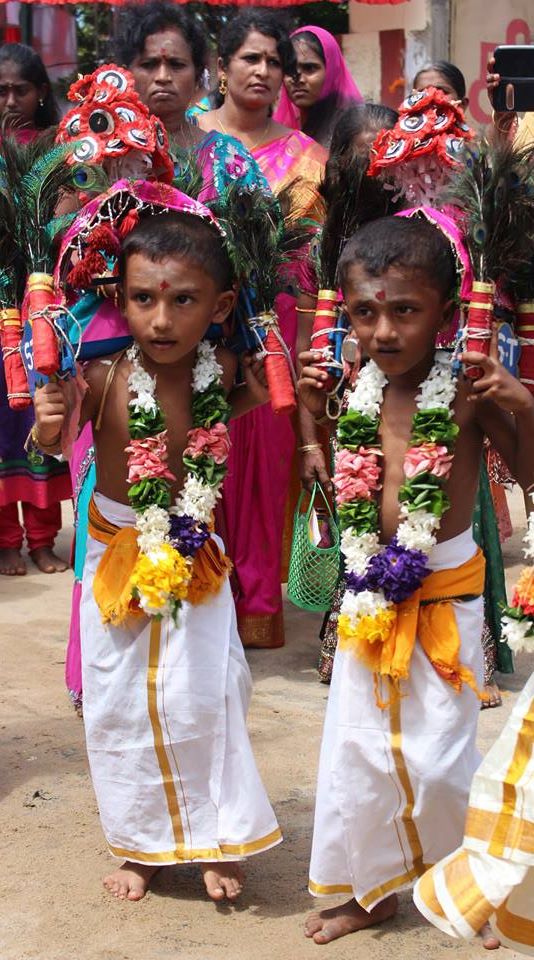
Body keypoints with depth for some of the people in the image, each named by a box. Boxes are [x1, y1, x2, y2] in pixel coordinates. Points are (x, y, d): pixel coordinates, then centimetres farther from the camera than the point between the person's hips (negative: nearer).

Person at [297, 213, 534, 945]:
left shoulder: (467, 393, -14)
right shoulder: (357, 394, -1)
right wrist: (315, 413, 0)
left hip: (445, 598, -5)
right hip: (370, 601, 5)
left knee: (436, 757, -2)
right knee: (357, 747, 12)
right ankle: (370, 889, 31)